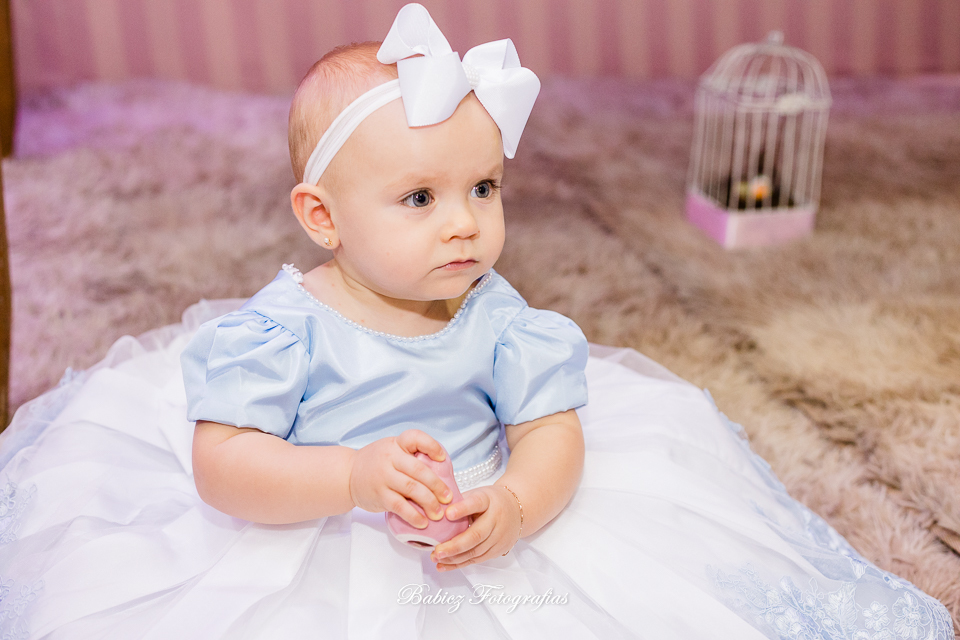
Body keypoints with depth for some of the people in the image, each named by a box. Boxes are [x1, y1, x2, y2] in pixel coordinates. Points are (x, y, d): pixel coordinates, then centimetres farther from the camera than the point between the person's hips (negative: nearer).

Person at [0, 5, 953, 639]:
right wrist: (355, 478, -36)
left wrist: (516, 505, -31)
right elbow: (222, 467, -21)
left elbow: (553, 432, -8)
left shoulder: (499, 320, -8)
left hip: (487, 552, 3)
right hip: (308, 563, -2)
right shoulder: (283, 328, -18)